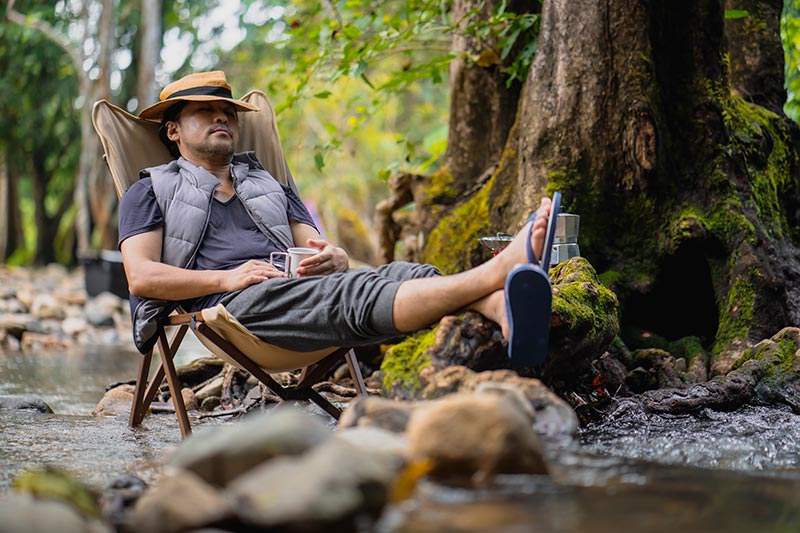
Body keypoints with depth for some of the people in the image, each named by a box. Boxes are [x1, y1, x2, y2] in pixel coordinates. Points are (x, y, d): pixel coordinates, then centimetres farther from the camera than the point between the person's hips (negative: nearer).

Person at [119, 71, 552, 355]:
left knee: (397, 274, -28)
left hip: (296, 287, 5)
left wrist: (334, 259, -4)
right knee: (355, 294, -33)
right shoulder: (151, 193, 18)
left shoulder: (269, 185, 34)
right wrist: (226, 278, -12)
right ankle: (495, 273, -56)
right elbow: (141, 276, 2)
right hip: (228, 305, -5)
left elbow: (315, 250, 23)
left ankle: (500, 308, -58)